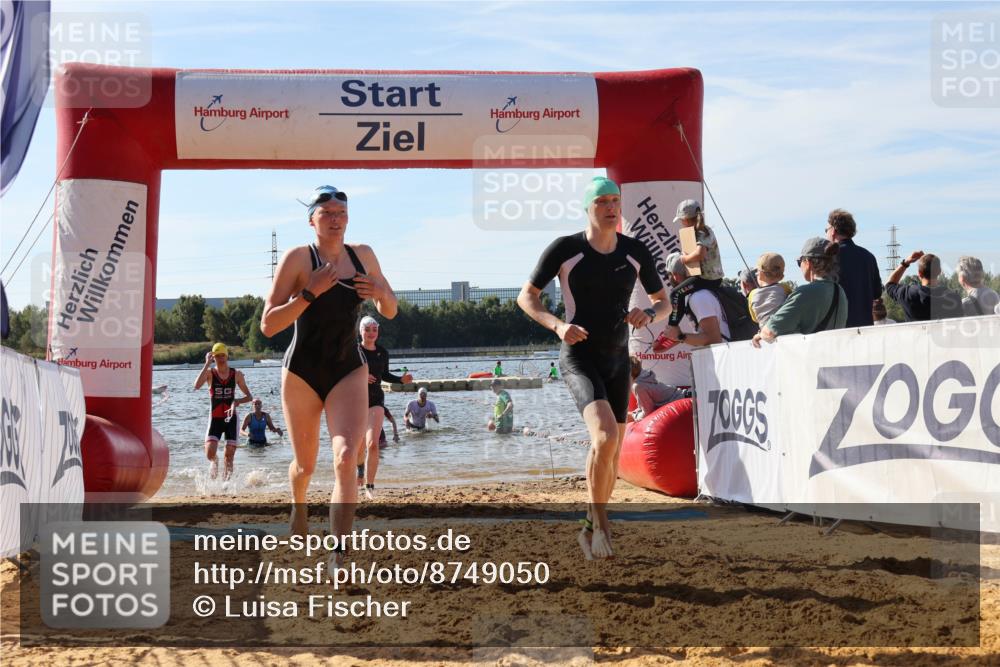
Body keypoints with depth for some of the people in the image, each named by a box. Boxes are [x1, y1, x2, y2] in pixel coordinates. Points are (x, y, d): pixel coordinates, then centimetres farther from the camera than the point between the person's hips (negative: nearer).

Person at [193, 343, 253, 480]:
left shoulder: (236, 375, 2)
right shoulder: (210, 373, -3)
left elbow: (249, 397, 4)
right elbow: (196, 386, -23)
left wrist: (237, 401, -17)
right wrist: (207, 364, -24)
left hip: (230, 418, 1)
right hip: (215, 418, -1)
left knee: (229, 456, -2)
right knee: (210, 454, -15)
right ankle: (214, 461, 22)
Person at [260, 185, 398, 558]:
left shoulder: (363, 256, 4)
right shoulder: (298, 258, -9)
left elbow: (390, 313, 15)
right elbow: (268, 326, -14)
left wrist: (381, 294, -7)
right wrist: (310, 293, -24)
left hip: (349, 371, 2)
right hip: (302, 372, -2)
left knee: (347, 458, -19)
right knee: (305, 465, 12)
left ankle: (339, 557, -20)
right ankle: (298, 504, 49)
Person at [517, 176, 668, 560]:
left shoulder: (635, 252, 1)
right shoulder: (564, 249, -10)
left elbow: (663, 302, 12)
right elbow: (526, 296, -1)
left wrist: (649, 315, -12)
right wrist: (557, 325, -18)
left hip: (617, 360, 5)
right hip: (578, 358, -5)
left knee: (611, 455, 10)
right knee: (606, 437, -27)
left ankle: (591, 529, 28)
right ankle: (599, 521, -10)